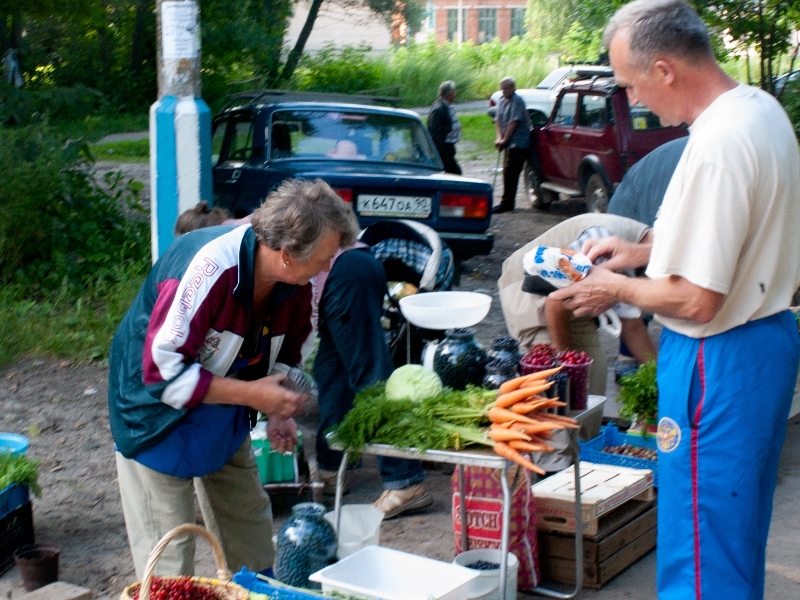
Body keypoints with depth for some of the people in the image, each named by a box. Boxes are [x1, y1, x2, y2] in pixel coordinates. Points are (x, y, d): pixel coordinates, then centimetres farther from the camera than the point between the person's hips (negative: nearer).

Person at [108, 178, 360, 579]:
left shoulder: (296, 282, -9)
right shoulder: (207, 268, -33)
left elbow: (284, 353, 9)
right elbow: (161, 369, -32)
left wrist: (280, 412, -9)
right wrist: (251, 394, -31)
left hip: (225, 421, 7)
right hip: (159, 416, -7)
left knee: (252, 539, 14)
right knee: (168, 563, -3)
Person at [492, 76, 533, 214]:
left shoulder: (517, 101, -14)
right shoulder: (502, 101, 13)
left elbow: (513, 122, -18)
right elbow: (498, 120, 11)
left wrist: (504, 140, -15)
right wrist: (500, 138, -3)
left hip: (519, 143, -9)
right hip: (510, 143, 9)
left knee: (510, 172, -10)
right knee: (508, 172, 12)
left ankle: (506, 204, -8)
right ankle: (507, 203, 19)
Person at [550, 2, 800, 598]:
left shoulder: (717, 146, -26)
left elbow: (696, 299, -24)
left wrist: (616, 289, -8)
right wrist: (644, 251, 13)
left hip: (719, 359, -10)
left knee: (700, 551, 3)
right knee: (738, 526, 24)